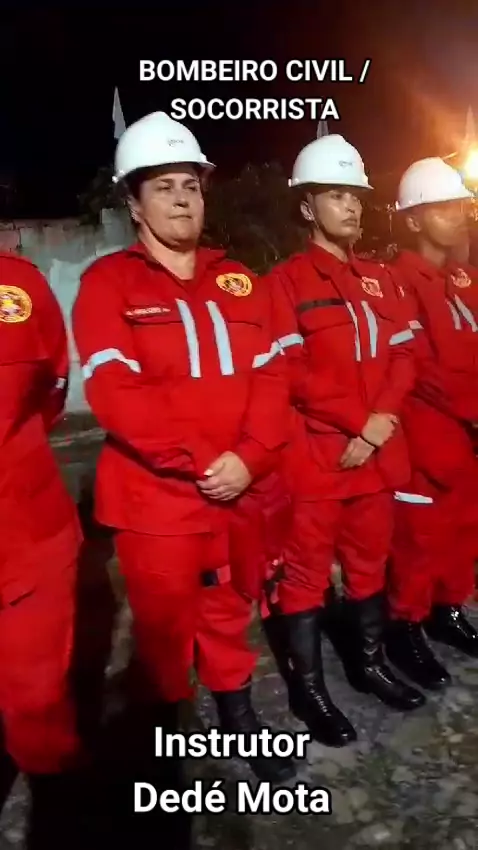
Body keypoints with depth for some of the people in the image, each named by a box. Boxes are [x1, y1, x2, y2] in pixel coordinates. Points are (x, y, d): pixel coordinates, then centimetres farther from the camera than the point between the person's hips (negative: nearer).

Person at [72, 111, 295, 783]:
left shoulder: (237, 281, 9)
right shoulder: (107, 283, -5)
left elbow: (270, 375, 2)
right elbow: (115, 392, -16)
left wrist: (249, 458, -13)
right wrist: (201, 461, -19)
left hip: (240, 490, 4)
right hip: (156, 495, -3)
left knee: (230, 613, 20)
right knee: (165, 623, 13)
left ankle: (238, 714, 42)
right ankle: (169, 721, 38)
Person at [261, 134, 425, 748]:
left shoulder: (379, 278, 13)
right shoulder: (286, 281, -6)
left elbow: (402, 356, 8)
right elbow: (291, 372, -14)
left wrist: (382, 420, -8)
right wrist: (356, 422, -17)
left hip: (377, 452, 6)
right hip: (315, 455, -6)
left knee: (370, 560, 18)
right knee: (306, 571, 5)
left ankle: (369, 662, 37)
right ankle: (308, 689, 22)